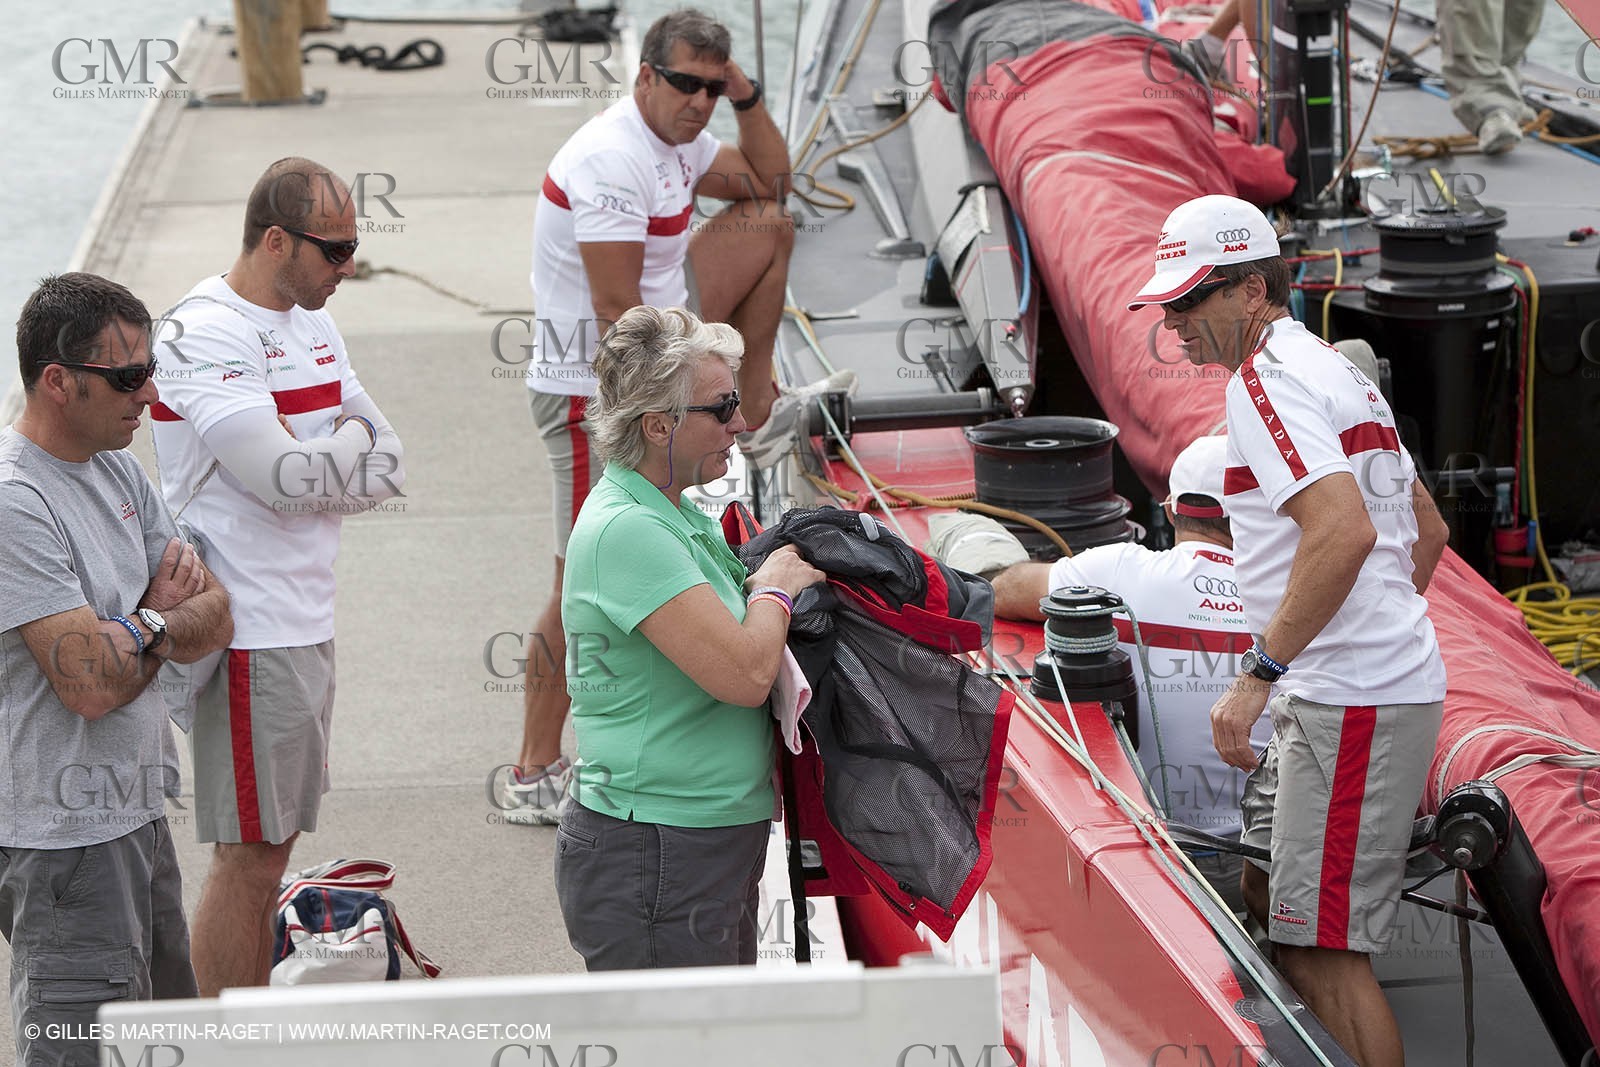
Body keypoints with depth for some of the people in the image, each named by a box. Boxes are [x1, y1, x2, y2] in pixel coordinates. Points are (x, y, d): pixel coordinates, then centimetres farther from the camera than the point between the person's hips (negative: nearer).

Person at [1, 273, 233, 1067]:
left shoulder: (118, 469, 9)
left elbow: (215, 620, 8)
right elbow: (92, 683, -24)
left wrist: (133, 628, -13)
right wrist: (159, 618, -4)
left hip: (138, 811, 9)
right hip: (64, 834, -9)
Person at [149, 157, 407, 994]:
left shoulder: (310, 323, 13)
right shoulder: (207, 335, -15)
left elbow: (388, 462, 9)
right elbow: (289, 479, -24)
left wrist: (311, 467, -11)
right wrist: (350, 441, -3)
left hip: (304, 625, 9)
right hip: (249, 637, -9)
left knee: (271, 845, 15)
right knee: (250, 860, -3)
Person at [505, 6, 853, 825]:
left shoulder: (678, 141, 6)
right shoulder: (613, 159, -24)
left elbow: (768, 182, 19)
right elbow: (616, 312, -26)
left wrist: (746, 95, 2)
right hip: (594, 393, -9)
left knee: (768, 225, 10)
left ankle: (760, 417, 16)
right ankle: (533, 777, 2)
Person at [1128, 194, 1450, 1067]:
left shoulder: (1267, 375, -13)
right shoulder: (1333, 370, 19)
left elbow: (1344, 532, -28)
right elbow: (1427, 531, 25)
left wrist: (1259, 671, -25)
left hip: (1348, 702, -11)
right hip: (1343, 693, 11)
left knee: (1322, 952, -10)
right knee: (1267, 901, 18)